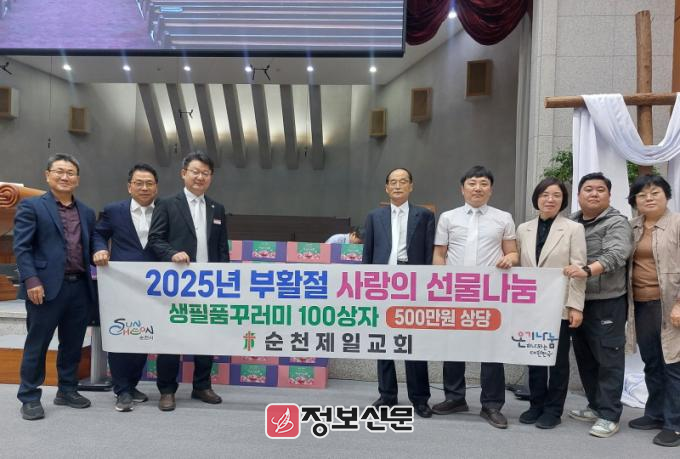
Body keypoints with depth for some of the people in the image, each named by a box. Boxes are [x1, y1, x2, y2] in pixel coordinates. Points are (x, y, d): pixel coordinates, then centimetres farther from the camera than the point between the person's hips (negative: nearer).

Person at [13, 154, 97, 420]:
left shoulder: (87, 213, 16)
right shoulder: (31, 206, 0)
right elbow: (21, 248, -7)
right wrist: (31, 280, -16)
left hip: (80, 287, 5)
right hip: (47, 287, -5)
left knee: (73, 344, 13)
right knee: (37, 345, 4)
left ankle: (67, 391, 27)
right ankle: (29, 398, 17)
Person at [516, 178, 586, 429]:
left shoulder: (574, 229, -3)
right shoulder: (523, 229, 8)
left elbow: (579, 270, -6)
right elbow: (519, 267, 8)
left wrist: (576, 306, -11)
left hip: (559, 306, -3)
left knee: (558, 359, 8)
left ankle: (553, 410, 20)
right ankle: (536, 405, 25)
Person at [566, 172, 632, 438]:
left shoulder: (617, 223, -6)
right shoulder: (570, 223, 11)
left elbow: (616, 255, -23)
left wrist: (587, 271, -38)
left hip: (607, 302, -6)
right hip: (577, 301, 6)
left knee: (608, 359, 0)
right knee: (585, 357, 14)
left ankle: (609, 415, 9)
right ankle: (595, 406, 29)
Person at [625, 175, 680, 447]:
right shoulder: (632, 228, 11)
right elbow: (625, 264, 14)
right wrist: (626, 304, 8)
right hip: (641, 305, 5)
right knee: (651, 364, 15)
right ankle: (655, 414, 28)